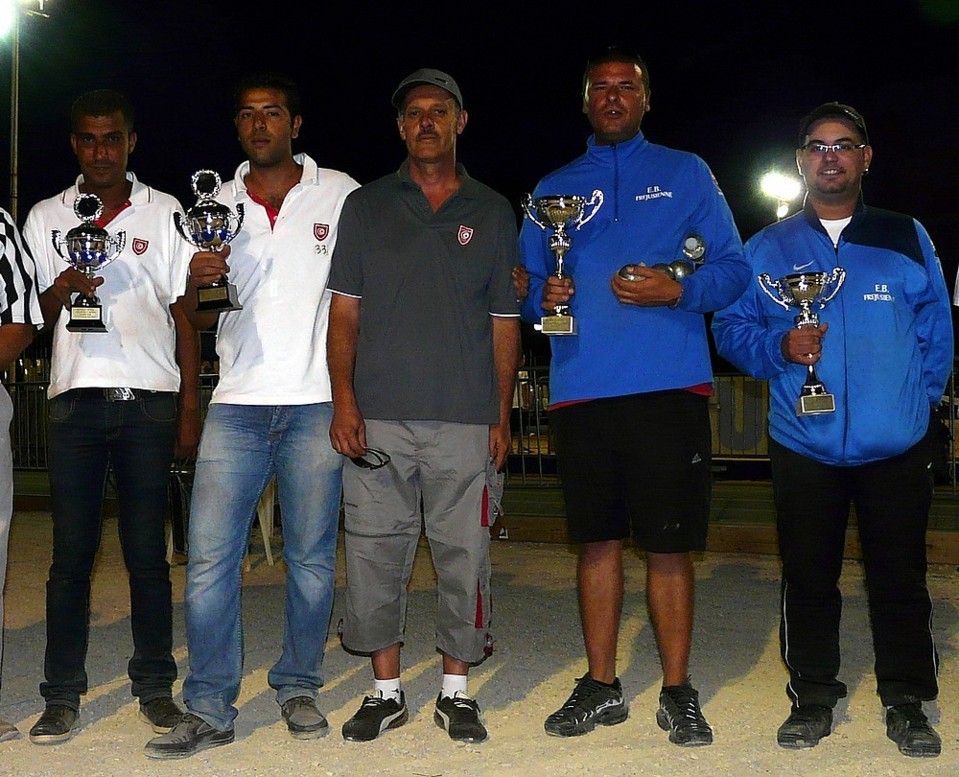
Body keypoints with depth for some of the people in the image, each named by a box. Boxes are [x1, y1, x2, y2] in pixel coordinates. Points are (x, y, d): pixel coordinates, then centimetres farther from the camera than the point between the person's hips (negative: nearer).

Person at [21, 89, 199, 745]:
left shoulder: (166, 215, 10)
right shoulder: (46, 218, 13)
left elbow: (184, 316, 9)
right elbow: (33, 318, 13)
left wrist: (190, 408, 3)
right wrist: (63, 289, -10)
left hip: (150, 400, -1)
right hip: (77, 398, 1)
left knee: (148, 551, 1)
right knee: (72, 553, 0)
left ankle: (155, 685, 12)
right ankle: (63, 696, 7)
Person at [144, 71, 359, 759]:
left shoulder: (340, 194, 7)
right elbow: (199, 319, 16)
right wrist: (198, 283, -7)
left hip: (316, 402, -2)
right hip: (238, 403, 2)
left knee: (312, 557, 5)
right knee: (210, 556, -5)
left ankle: (299, 688, 20)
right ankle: (209, 711, 3)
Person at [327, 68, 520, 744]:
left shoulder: (492, 212, 11)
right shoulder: (366, 207, 11)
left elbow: (504, 322, 11)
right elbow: (345, 309, 7)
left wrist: (502, 416, 4)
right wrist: (344, 399, -4)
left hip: (465, 421, 0)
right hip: (378, 417, 1)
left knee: (462, 555, 2)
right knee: (375, 553, 3)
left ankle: (456, 690, 17)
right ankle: (386, 691, 17)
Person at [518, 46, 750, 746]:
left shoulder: (686, 173, 9)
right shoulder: (553, 188, 16)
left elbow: (733, 268, 4)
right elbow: (527, 285, 16)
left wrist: (678, 291, -14)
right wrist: (544, 296, -6)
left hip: (669, 389, -2)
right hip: (582, 390, 3)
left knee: (669, 546, 0)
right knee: (598, 540, 9)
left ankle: (678, 691, 14)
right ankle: (601, 687, 21)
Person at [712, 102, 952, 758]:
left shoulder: (906, 238, 8)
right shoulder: (769, 248, 8)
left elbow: (936, 331, 8)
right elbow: (731, 327, 6)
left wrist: (916, 401, -1)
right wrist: (780, 348, -12)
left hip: (897, 446, 0)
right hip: (804, 447, 1)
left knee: (900, 576, 6)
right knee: (809, 575, 8)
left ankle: (907, 700, 19)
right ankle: (814, 694, 22)